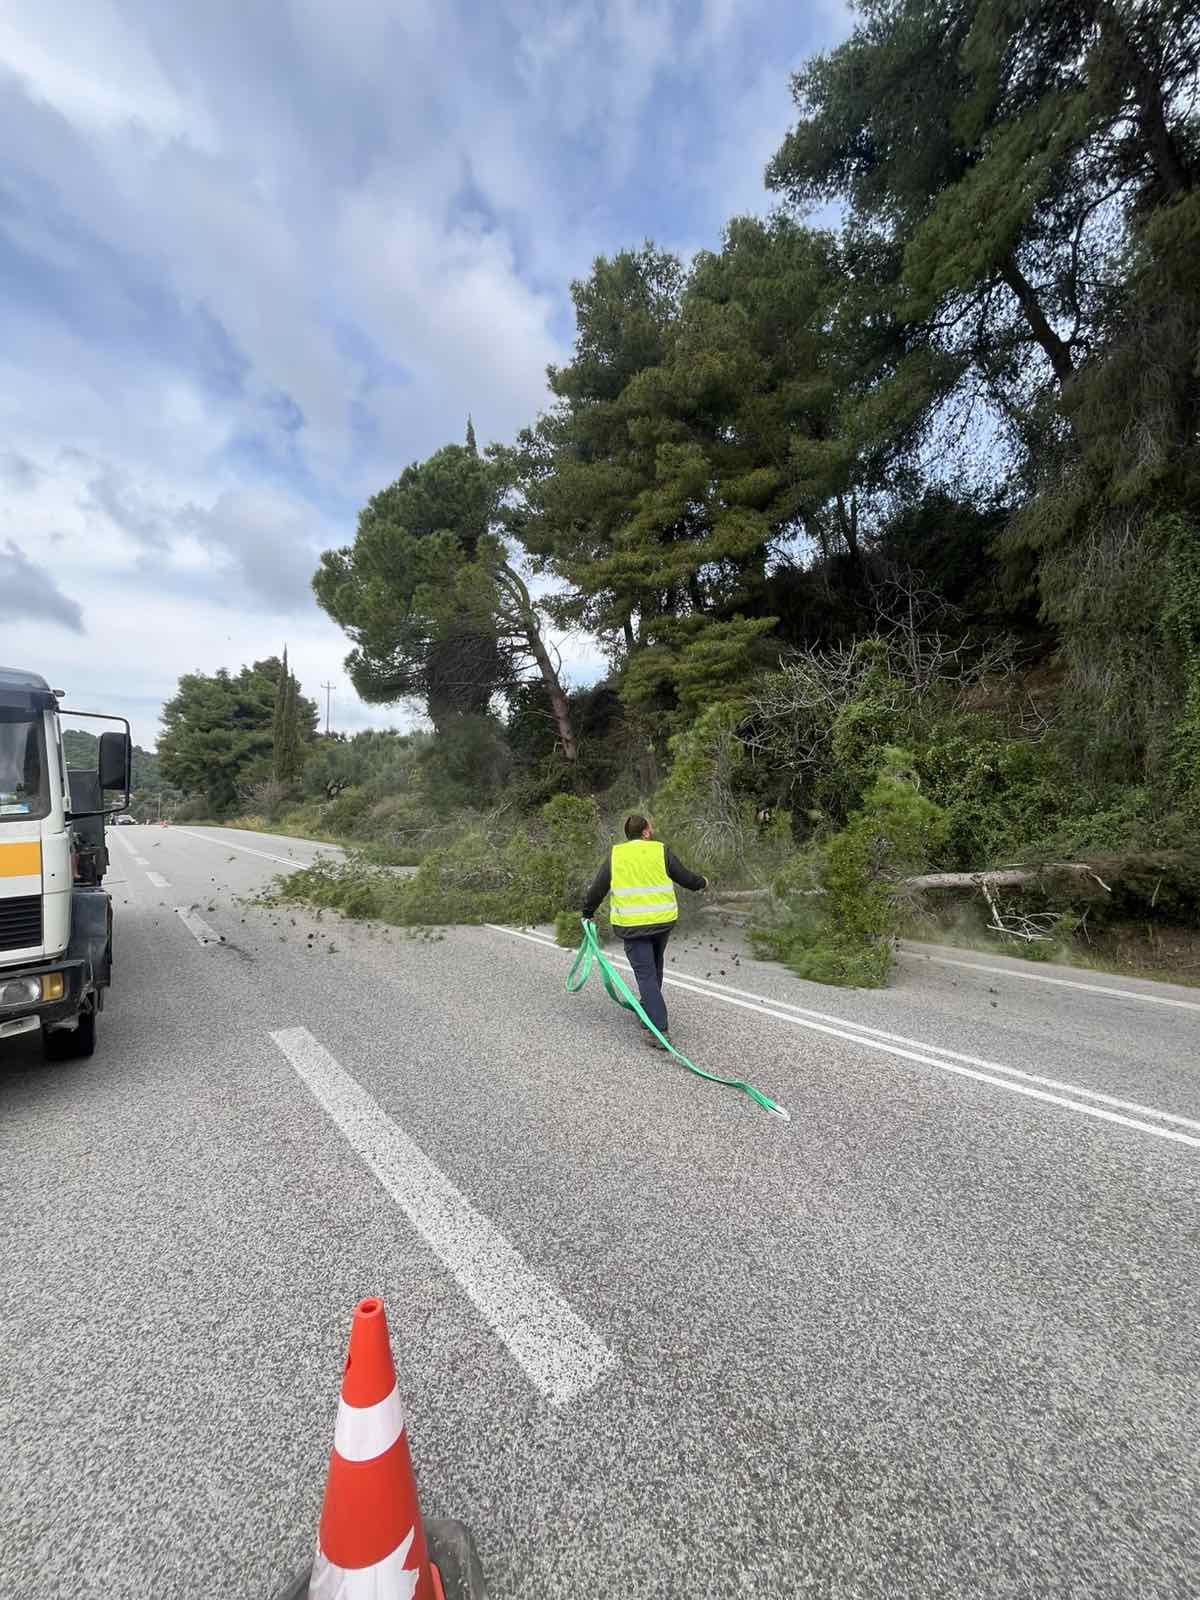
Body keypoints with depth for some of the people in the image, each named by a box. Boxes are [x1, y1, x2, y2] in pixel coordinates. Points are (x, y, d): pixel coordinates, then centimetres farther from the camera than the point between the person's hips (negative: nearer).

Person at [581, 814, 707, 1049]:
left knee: (646, 975, 0)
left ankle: (660, 1030, -8)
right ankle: (649, 1010, 41)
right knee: (655, 967, 25)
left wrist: (588, 913, 20)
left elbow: (598, 888, 5)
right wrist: (702, 882, 28)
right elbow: (685, 877, 7)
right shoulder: (660, 851, 0)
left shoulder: (616, 855, 2)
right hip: (663, 921, 2)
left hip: (632, 925, -2)